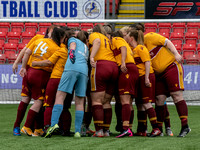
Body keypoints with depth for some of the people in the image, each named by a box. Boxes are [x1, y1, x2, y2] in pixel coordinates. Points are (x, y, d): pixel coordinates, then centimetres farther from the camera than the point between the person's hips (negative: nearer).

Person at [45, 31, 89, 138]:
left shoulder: (73, 39, 22)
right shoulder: (86, 48, 38)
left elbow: (73, 44, 1)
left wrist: (72, 51, -18)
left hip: (72, 68, -5)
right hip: (84, 70, 5)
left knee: (60, 96, -9)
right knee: (80, 102, 6)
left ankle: (54, 124, -25)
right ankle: (78, 131, -2)